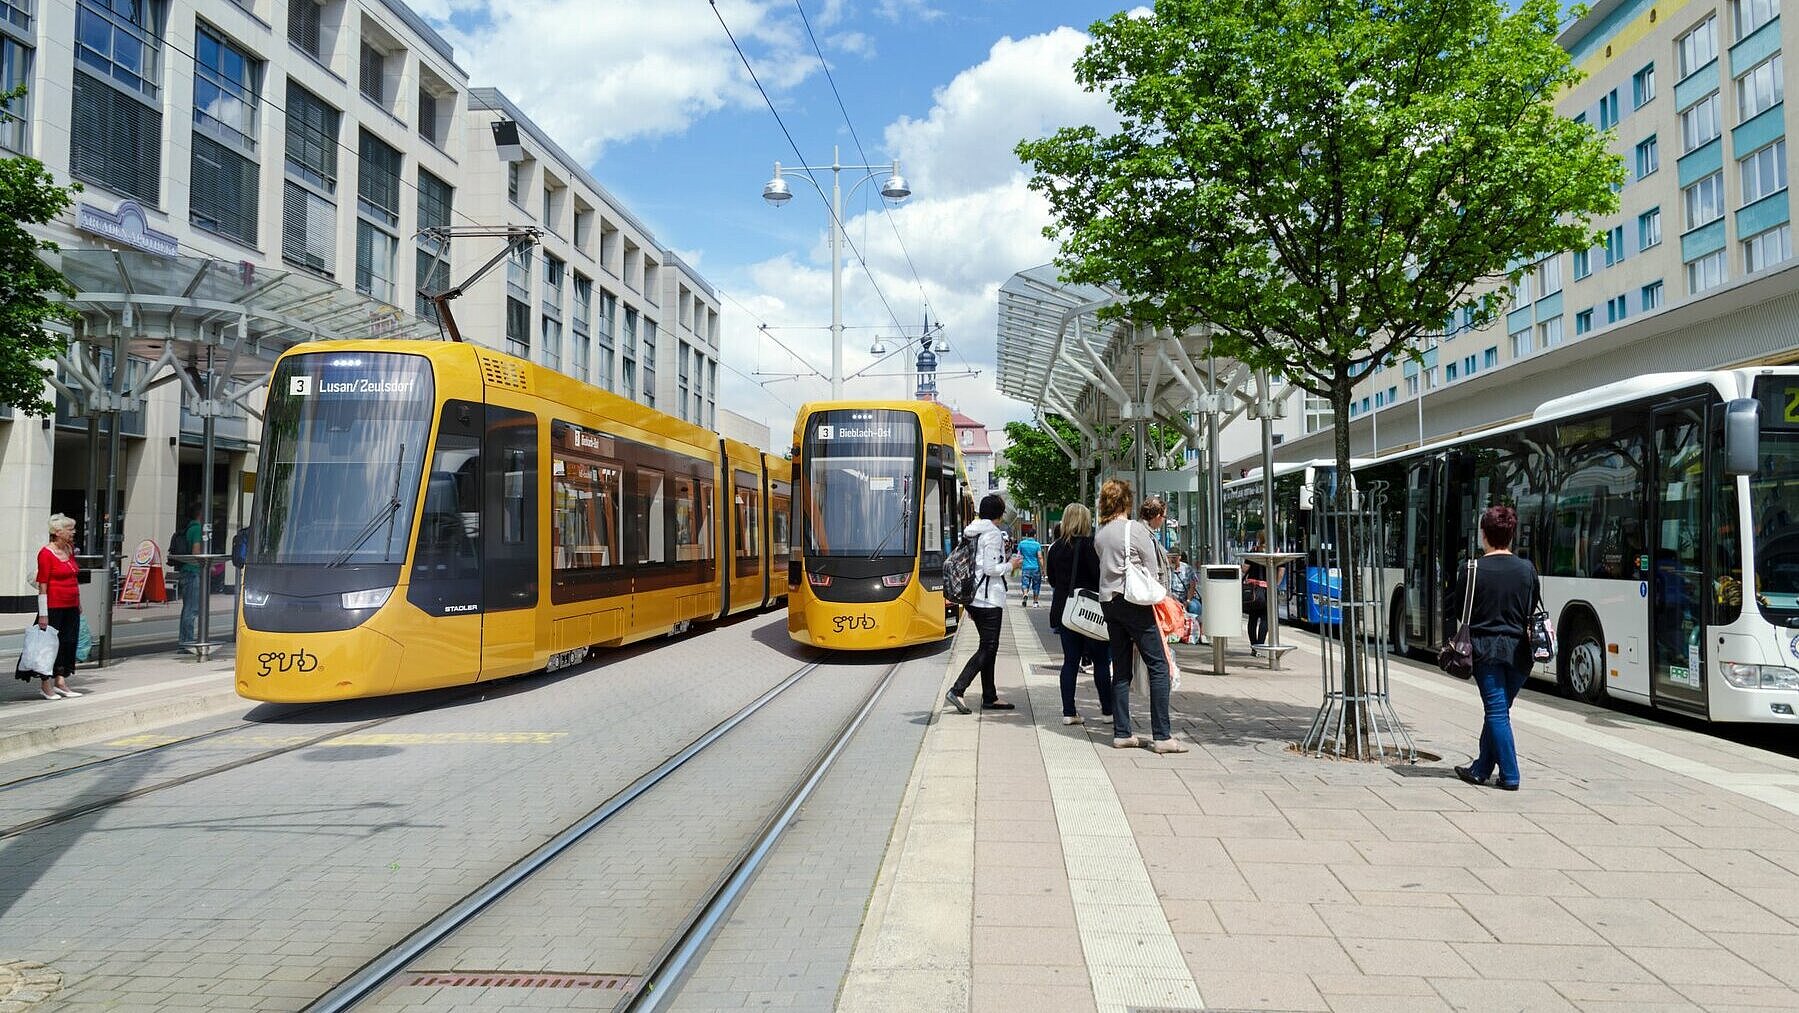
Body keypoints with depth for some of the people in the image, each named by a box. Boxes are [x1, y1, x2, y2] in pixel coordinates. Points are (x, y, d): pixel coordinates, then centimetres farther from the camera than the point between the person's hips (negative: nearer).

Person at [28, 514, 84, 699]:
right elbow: (42, 585, -14)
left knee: (69, 643, 8)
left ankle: (60, 682, 19)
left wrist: (79, 604, 19)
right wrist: (43, 614, -16)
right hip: (54, 606, -7)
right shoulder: (46, 553, -12)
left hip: (71, 606, 7)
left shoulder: (69, 550, 11)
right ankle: (46, 686, 10)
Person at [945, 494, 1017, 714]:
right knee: (988, 648, -6)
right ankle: (957, 690, -13)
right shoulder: (993, 533, -12)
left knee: (989, 647, 13)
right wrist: (1010, 565, -1)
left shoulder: (972, 531, 13)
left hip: (975, 598, 9)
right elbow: (990, 568, -19)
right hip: (989, 599, -9)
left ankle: (990, 697, 17)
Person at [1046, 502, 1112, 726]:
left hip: (1063, 609, 5)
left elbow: (1051, 578, 14)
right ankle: (1108, 709, 8)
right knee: (1100, 661, 4)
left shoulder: (1056, 547, 6)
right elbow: (1099, 574, -17)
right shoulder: (1088, 544, -12)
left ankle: (1069, 711, 7)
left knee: (1070, 660, 8)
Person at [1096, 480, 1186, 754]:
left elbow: (1107, 567, 11)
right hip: (1134, 602, -7)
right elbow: (1153, 571, -7)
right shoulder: (1136, 529, -8)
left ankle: (1121, 733, 11)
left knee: (1121, 670, 10)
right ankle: (1162, 736, -8)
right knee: (1158, 666, -4)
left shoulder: (1100, 535, 9)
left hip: (1108, 601, 7)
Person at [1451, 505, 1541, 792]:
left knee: (1496, 711, 1)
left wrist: (1454, 644, 11)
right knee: (1499, 710, 13)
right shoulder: (1527, 570, 2)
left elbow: (1457, 613, -1)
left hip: (1485, 648, -3)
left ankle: (1510, 776, 0)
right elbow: (1535, 614, 10)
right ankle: (1481, 769, 22)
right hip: (1518, 650, 3)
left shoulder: (1471, 570, -7)